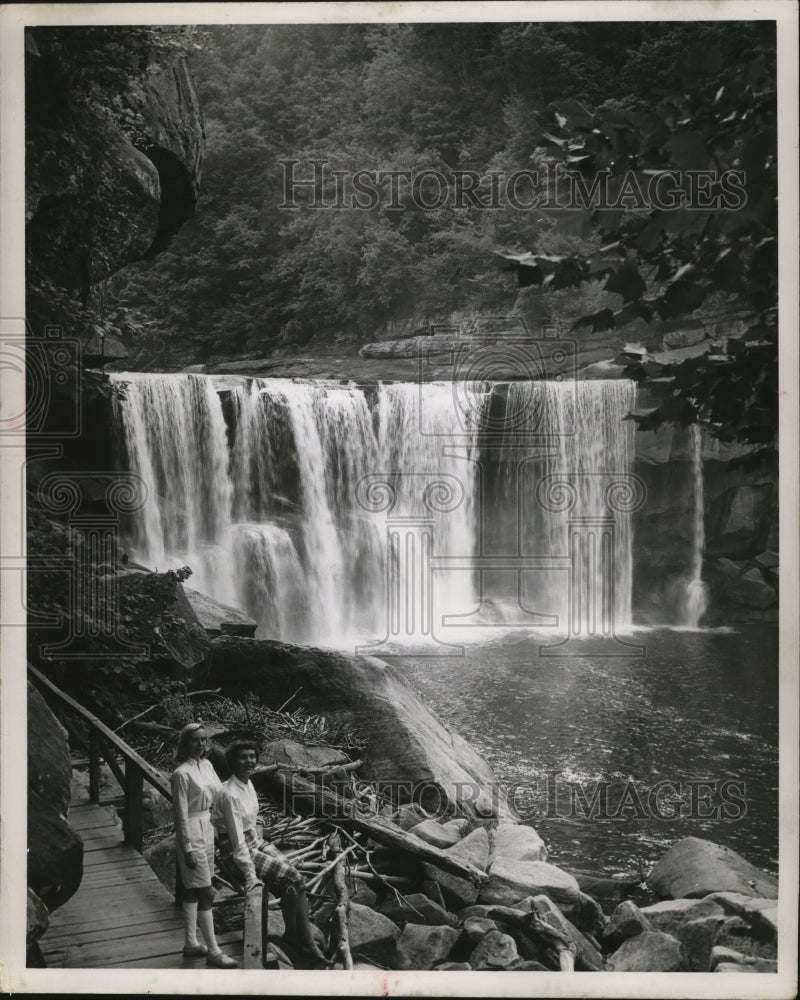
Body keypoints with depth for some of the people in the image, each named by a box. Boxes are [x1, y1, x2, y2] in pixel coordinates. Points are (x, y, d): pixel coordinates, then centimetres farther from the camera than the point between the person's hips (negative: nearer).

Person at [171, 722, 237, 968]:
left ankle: (191, 943, 27)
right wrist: (188, 849, -17)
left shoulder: (206, 765, 5)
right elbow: (181, 814, -17)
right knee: (205, 892, -3)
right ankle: (213, 952, 5)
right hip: (192, 834, -8)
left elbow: (220, 793, 14)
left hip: (207, 830, 8)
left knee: (193, 890, 16)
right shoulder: (181, 774, -18)